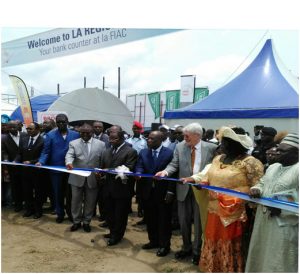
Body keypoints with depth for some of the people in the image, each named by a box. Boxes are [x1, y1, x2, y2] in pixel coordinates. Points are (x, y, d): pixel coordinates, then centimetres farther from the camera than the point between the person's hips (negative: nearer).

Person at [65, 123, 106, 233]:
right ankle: (76, 221, 28)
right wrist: (69, 162, -36)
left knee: (90, 202, 10)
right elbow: (69, 155, -14)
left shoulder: (101, 144, 1)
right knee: (76, 201, 11)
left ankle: (86, 222, 27)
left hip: (93, 178, 0)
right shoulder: (73, 143, 2)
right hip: (77, 177, 0)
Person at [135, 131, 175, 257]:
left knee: (164, 220, 7)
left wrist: (170, 192, -14)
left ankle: (164, 245, 21)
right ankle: (153, 241, 33)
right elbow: (139, 167, -1)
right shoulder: (143, 152, 6)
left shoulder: (169, 153, -9)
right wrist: (138, 174, -25)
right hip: (148, 191, 5)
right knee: (150, 218, 16)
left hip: (163, 192, -5)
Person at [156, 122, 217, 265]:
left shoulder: (211, 148, -6)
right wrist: (165, 171, -22)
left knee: (198, 221, 9)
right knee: (183, 221, 15)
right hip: (184, 189, 3)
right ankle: (186, 248, 36)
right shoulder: (180, 147, 0)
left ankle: (197, 251, 29)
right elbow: (174, 164, -4)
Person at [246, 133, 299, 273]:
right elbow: (262, 184, 20)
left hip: (285, 226, -7)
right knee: (261, 257, 17)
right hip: (263, 222, 7)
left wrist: (282, 210, -23)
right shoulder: (273, 167, 11)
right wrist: (256, 190, -2)